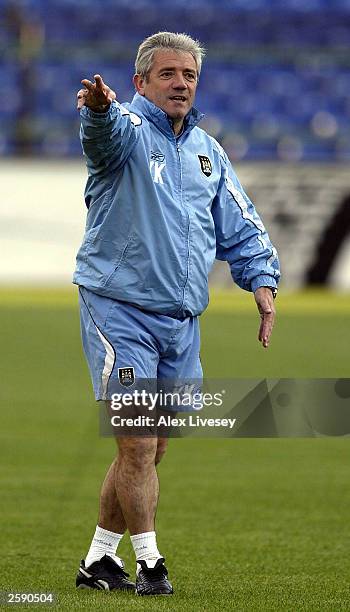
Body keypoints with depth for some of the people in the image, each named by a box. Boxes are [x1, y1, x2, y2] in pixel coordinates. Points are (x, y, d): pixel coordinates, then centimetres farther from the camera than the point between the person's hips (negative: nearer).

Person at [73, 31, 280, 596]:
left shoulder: (207, 151, 13)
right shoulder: (128, 131, -7)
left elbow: (241, 227, 20)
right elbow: (107, 130, -33)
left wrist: (262, 280, 3)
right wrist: (100, 107, -57)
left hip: (181, 323, 7)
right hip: (119, 311, -6)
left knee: (149, 450, 10)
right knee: (137, 445, -11)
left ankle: (99, 559, 22)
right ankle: (149, 562, 0)